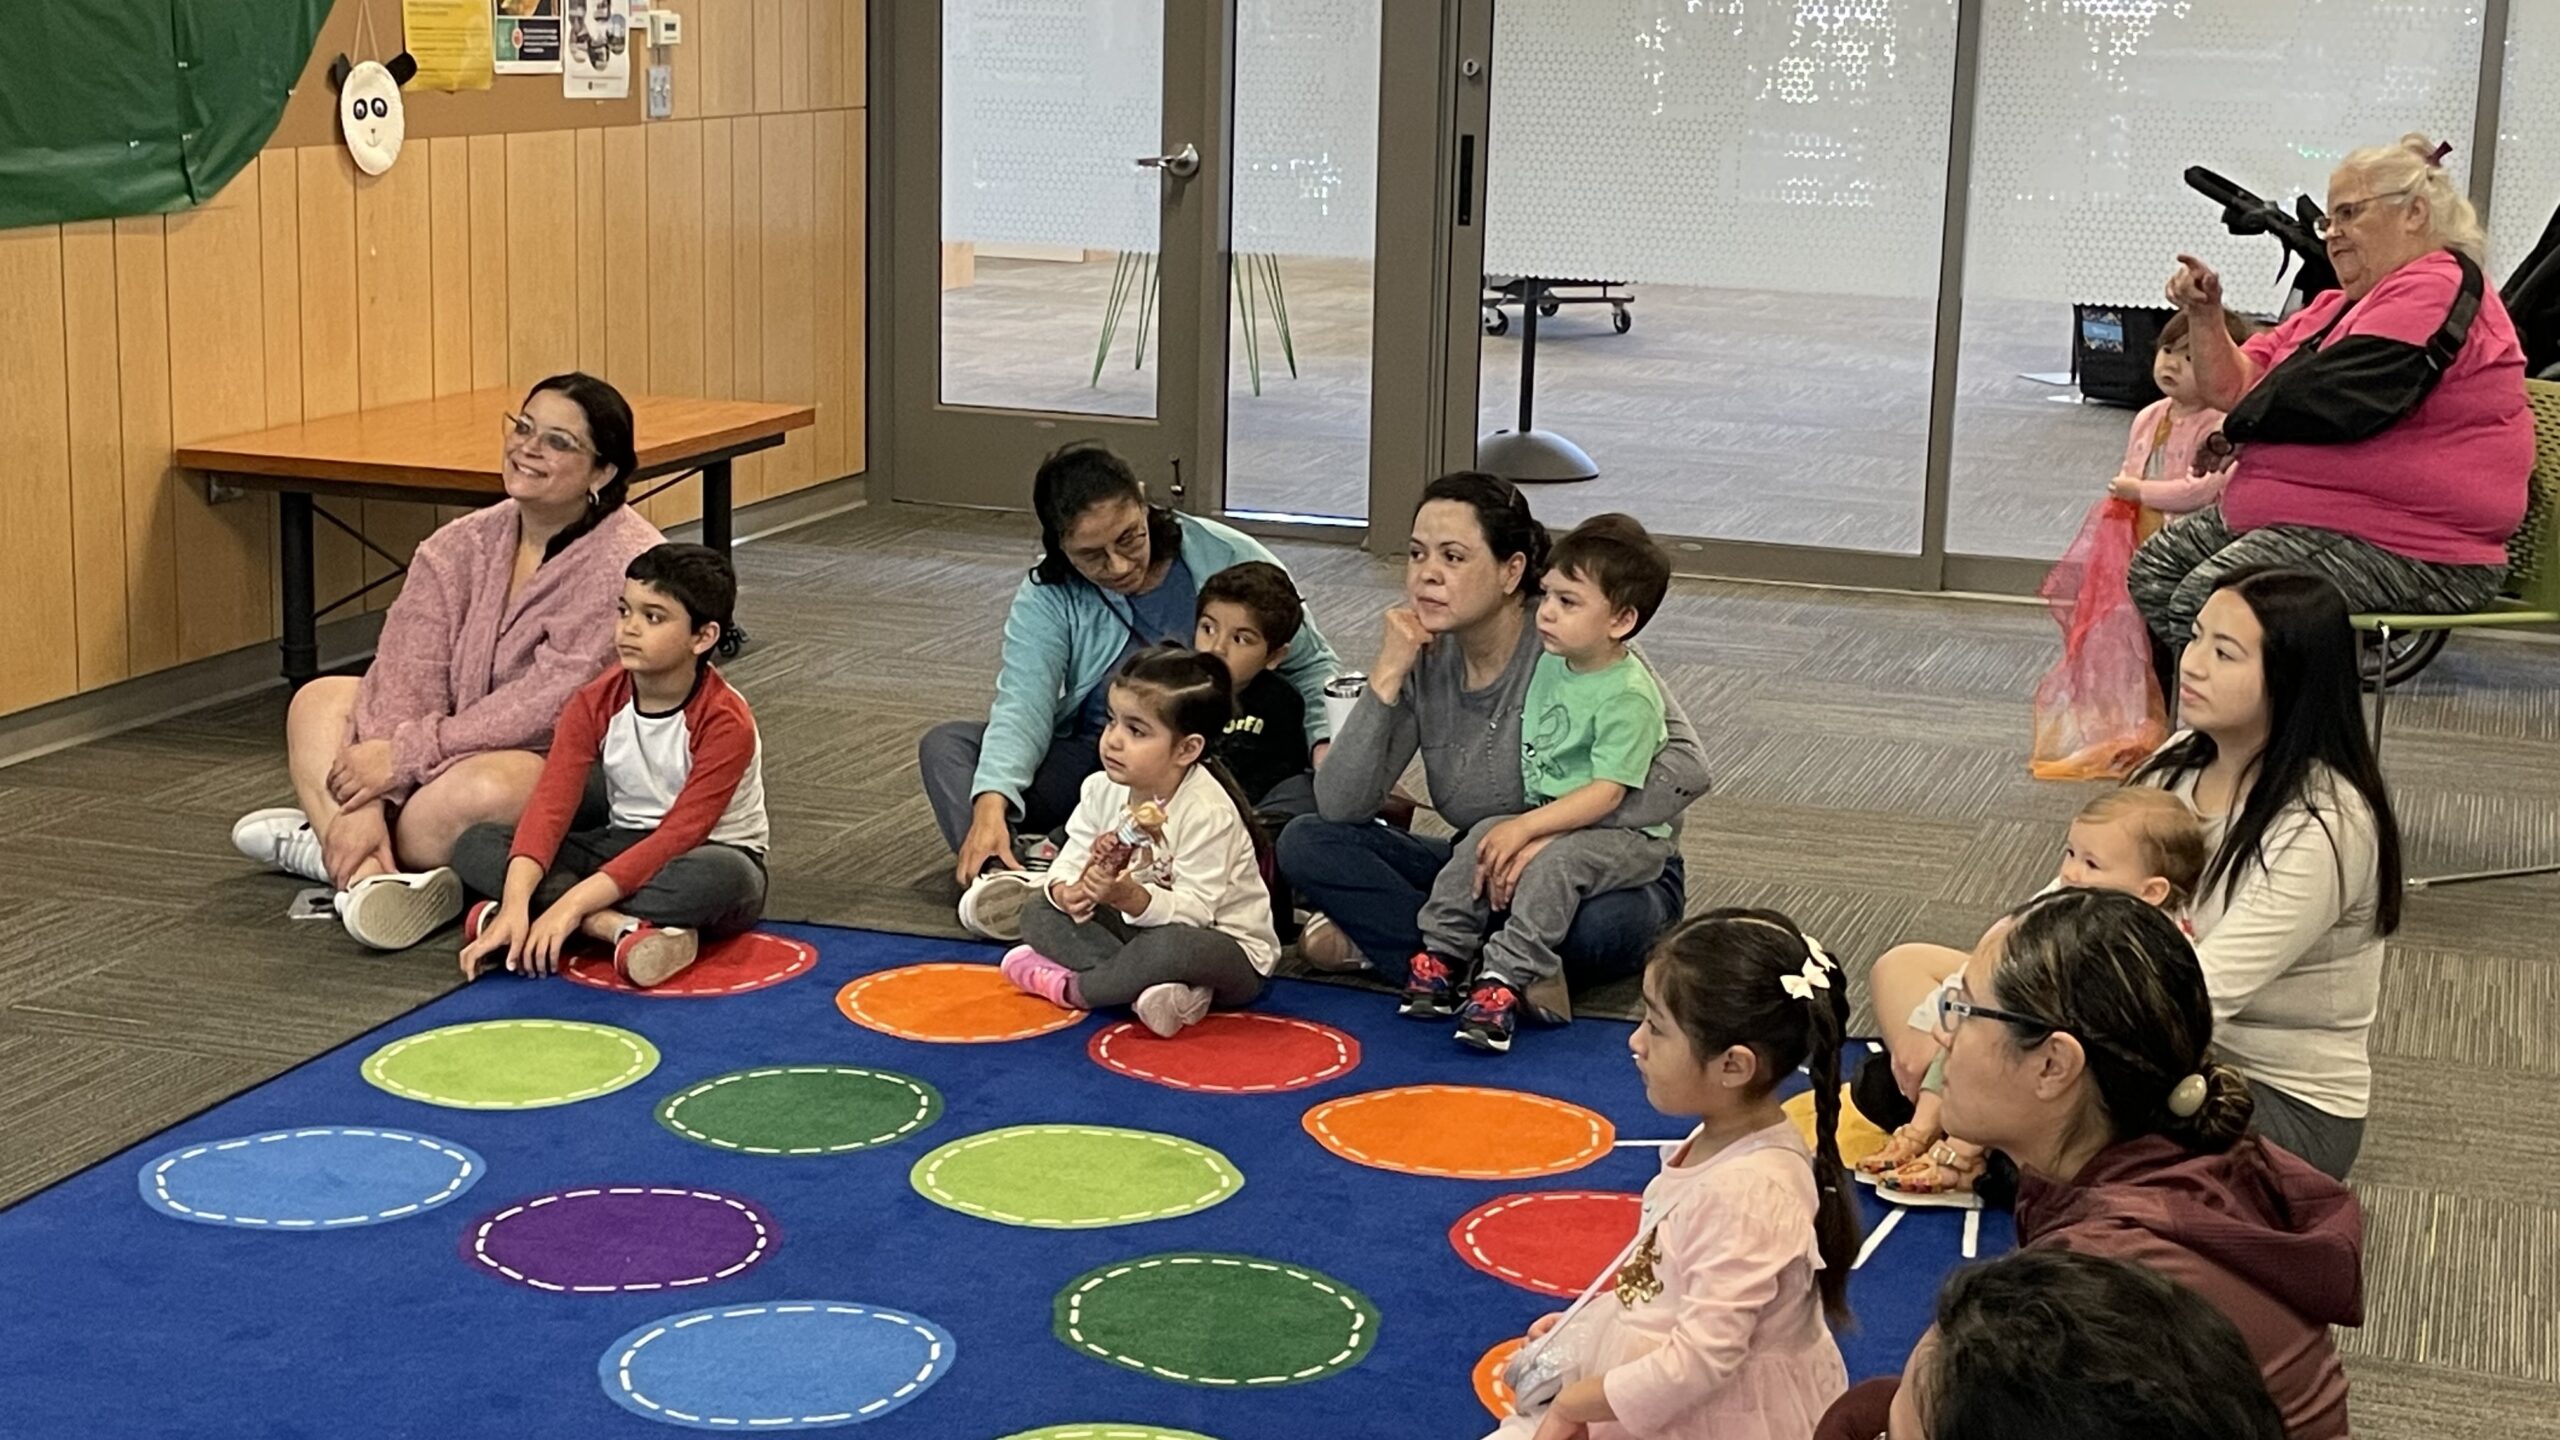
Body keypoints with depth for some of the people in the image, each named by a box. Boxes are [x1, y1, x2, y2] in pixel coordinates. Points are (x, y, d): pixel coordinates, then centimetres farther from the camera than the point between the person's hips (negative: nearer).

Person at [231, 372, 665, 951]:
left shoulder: (628, 564, -18)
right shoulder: (462, 546, 2)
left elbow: (548, 705, -22)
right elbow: (406, 676, -9)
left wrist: (406, 754, -22)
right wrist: (366, 801, -23)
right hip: (463, 746, 7)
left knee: (480, 787, -36)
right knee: (321, 700, -4)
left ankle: (326, 846, -10)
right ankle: (371, 881, -24)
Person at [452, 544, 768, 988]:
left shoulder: (725, 722, -20)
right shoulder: (596, 704, -6)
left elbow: (679, 836, -27)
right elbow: (550, 805, -16)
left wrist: (572, 905, -34)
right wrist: (515, 905, -33)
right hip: (622, 846, 5)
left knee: (720, 875, -42)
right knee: (475, 846, -16)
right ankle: (624, 928, -33)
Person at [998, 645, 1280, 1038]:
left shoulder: (1208, 813, -24)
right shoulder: (1102, 790, -3)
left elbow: (1194, 911, -27)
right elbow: (1070, 862, -4)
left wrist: (1131, 897, -42)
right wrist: (1066, 891, -27)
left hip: (1231, 954, -8)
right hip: (1138, 925, 8)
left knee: (1172, 946, -41)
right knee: (1038, 914, -6)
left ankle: (1069, 988, -17)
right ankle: (1150, 986, -26)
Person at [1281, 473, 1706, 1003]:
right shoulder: (1422, 657, -4)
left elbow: (1684, 765, -25)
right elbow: (1339, 809, -11)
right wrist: (1387, 676, -20)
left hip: (1610, 868, -4)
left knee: (1600, 924, -40)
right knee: (1305, 844, -11)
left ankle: (1386, 939, -17)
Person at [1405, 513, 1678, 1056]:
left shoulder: (1629, 695, -20)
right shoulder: (1550, 666, 5)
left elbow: (1606, 792, -24)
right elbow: (1533, 762, 10)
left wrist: (1528, 829, -26)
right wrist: (1521, 831, -3)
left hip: (1626, 835, -8)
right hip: (1550, 819, 8)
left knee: (1555, 862, -31)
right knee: (1485, 835, -12)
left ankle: (1505, 978, -30)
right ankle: (1443, 954, -6)